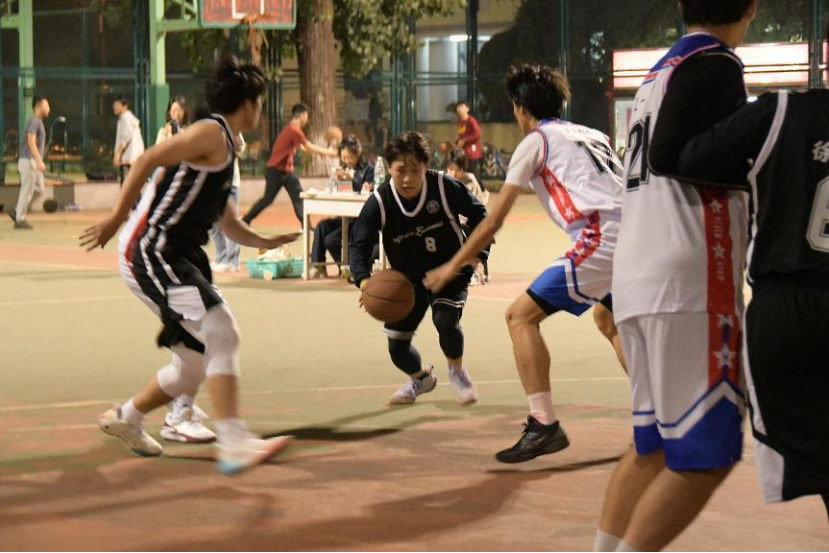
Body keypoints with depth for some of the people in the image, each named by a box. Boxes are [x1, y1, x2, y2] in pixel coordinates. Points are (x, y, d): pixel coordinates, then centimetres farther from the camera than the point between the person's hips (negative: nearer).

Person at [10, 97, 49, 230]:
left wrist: (39, 162, 21)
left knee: (39, 189, 10)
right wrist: (40, 161, -26)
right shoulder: (34, 121, -12)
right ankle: (20, 220, 1)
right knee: (27, 190, -5)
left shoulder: (38, 122, 18)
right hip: (29, 160, -9)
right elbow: (31, 142, -21)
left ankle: (18, 212, 14)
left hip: (34, 162, 9)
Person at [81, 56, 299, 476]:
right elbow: (148, 161, -19)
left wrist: (264, 242, 15)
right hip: (150, 253, -10)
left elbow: (227, 223, 29)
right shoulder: (212, 133, -9)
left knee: (196, 366, 14)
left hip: (175, 258, 10)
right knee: (222, 334, -21)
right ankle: (232, 441, -29)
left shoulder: (225, 148, 21)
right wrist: (118, 218, -20)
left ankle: (125, 419, 32)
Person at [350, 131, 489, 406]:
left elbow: (478, 214, -6)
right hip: (408, 279, 2)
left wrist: (477, 252, -15)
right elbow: (359, 245, -17)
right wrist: (364, 281, -34)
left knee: (445, 320, -29)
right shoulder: (379, 202, -20)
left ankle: (457, 371, 5)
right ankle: (421, 378, 38)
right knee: (397, 345, 1)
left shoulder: (444, 187, -22)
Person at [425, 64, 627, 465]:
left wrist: (452, 267, 16)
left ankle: (544, 425, -11)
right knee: (606, 317, 32)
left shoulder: (536, 141, 7)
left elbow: (494, 221, 8)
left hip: (601, 241, -8)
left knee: (521, 315, -2)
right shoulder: (593, 135, 26)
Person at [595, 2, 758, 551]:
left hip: (638, 277, 9)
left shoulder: (665, 68, 19)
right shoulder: (717, 64, -8)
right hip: (688, 281, -9)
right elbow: (669, 155, -19)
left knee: (657, 444, 15)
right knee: (706, 455, -5)